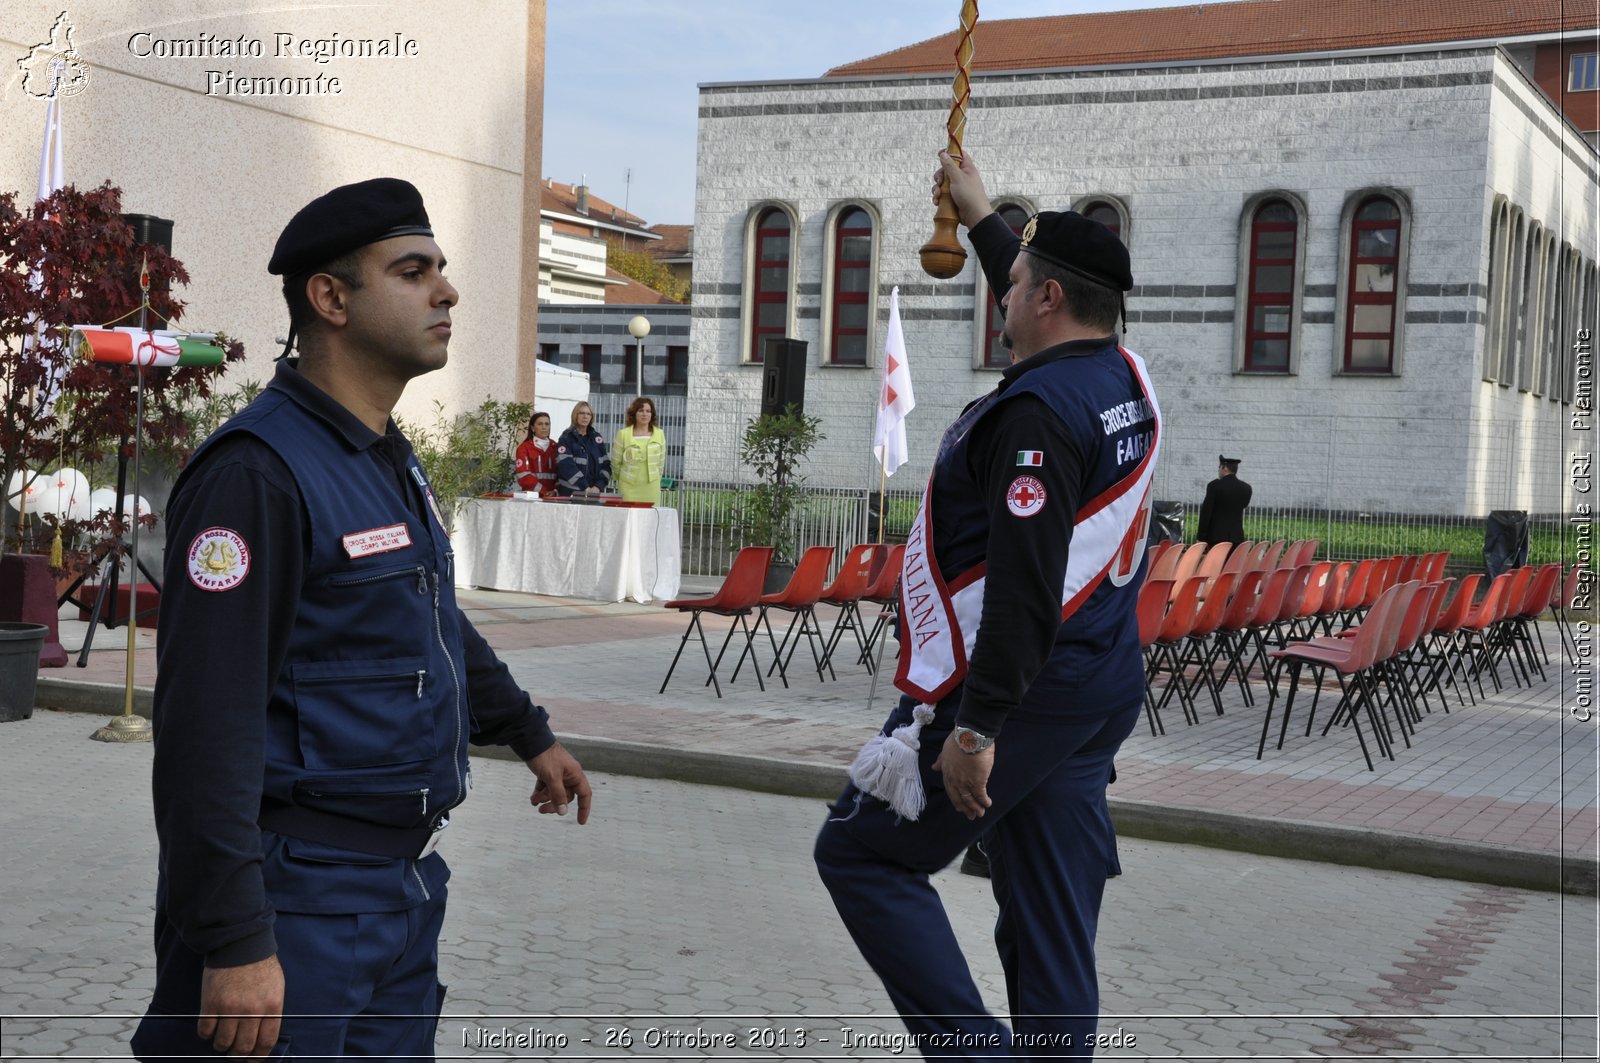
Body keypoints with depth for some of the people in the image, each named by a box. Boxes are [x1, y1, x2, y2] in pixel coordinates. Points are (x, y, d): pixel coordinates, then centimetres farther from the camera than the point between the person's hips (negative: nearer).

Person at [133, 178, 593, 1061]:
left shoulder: (391, 463, 13)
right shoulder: (258, 472, -18)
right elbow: (208, 726, -23)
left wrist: (528, 732, 37)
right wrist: (234, 942, -25)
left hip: (409, 882, 9)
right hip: (297, 898, -9)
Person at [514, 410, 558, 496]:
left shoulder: (555, 447, 13)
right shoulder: (524, 447, 4)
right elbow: (523, 475, -5)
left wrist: (556, 491, -8)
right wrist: (544, 492, -13)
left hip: (552, 496, 2)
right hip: (531, 495, -2)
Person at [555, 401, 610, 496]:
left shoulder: (597, 438, 12)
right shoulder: (566, 438, -1)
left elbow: (606, 464, 6)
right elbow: (566, 465, -13)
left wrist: (599, 486, -10)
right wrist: (585, 487, -22)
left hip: (594, 493, 4)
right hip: (570, 492, -3)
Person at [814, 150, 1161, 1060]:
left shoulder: (1040, 410, -18)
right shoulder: (1128, 380, 9)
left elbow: (1024, 584, -26)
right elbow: (1048, 311, 32)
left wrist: (975, 726, -25)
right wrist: (981, 215, 44)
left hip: (1014, 693, -9)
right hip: (1101, 697, 9)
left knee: (862, 854, 5)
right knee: (1052, 925, 11)